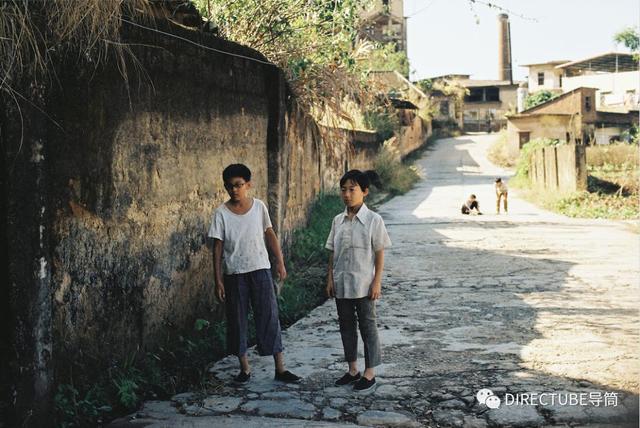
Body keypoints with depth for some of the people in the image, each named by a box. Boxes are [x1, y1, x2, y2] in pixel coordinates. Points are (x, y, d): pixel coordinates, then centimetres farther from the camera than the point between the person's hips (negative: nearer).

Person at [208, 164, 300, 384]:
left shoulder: (259, 206, 0)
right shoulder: (221, 213, -4)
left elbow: (269, 234, 9)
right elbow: (218, 247, -2)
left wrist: (280, 262, 4)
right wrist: (218, 279, -4)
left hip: (260, 269, 1)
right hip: (234, 273, 0)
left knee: (269, 316, -1)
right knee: (237, 319, 6)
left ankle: (280, 368, 5)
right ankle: (244, 368, 20)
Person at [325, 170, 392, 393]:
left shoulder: (373, 220, -9)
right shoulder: (338, 220, 4)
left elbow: (379, 254, -8)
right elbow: (333, 253, 9)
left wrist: (377, 282, -11)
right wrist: (330, 279, 4)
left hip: (364, 284, -5)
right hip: (341, 284, 5)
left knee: (367, 326, 5)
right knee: (346, 326, 13)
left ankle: (369, 373, 15)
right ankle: (353, 370, 26)